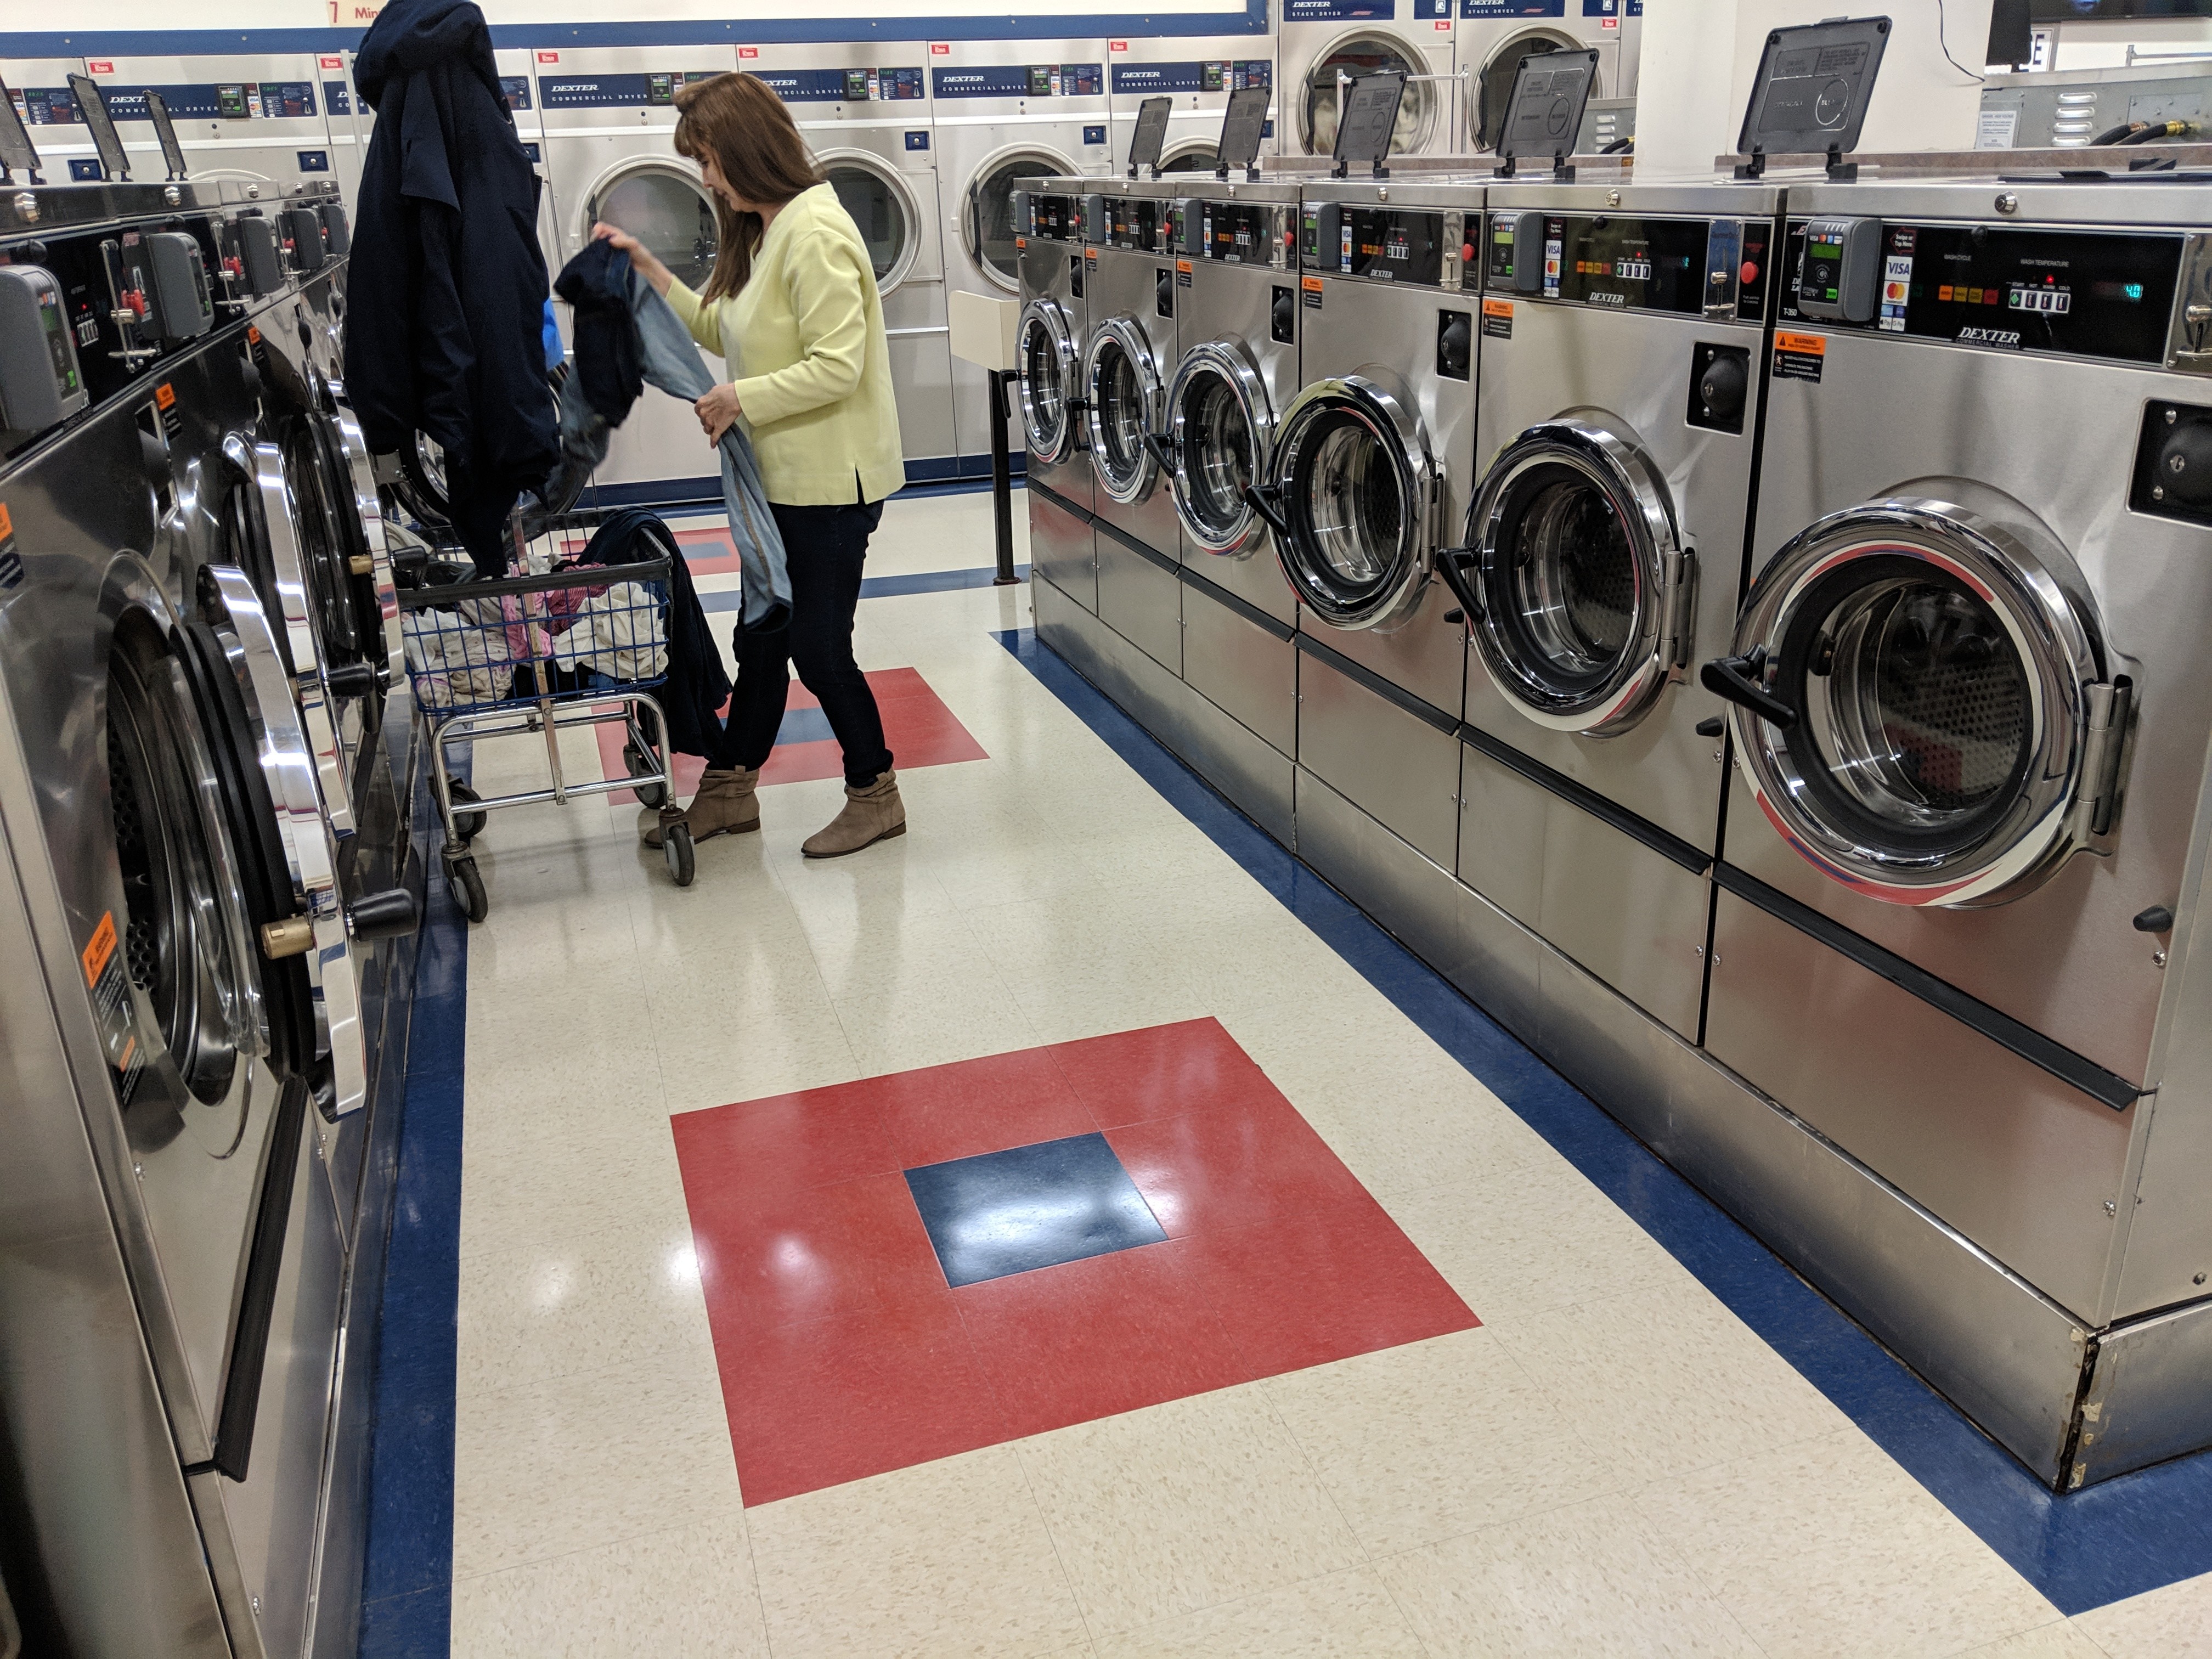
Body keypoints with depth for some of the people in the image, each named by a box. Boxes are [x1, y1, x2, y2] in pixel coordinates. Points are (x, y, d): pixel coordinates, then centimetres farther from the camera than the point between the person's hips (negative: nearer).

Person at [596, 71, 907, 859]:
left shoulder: (815, 234, -19)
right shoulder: (763, 233, 13)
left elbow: (837, 367, -25)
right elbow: (724, 332, 20)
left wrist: (740, 399, -18)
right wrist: (652, 274, 13)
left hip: (830, 480, -10)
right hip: (785, 476, 10)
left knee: (819, 646, 0)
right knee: (762, 639, 16)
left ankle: (874, 795, 17)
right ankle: (728, 791, 28)